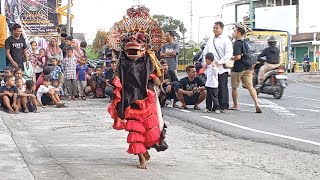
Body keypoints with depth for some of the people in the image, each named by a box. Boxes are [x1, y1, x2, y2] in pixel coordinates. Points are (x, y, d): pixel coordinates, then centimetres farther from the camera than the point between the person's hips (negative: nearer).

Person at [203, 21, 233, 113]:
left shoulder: (226, 40, 0)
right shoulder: (210, 40, 19)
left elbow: (229, 54, -9)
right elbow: (205, 53, 22)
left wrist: (219, 62, -16)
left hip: (222, 68, -5)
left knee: (223, 87, -6)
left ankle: (224, 107, -3)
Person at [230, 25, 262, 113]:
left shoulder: (237, 43, -15)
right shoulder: (246, 42, 12)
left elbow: (238, 57, -23)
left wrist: (231, 58, -8)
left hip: (238, 68, -7)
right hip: (248, 68, 7)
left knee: (234, 87, 10)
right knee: (250, 86, 1)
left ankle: (235, 105, 20)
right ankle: (257, 103, -15)